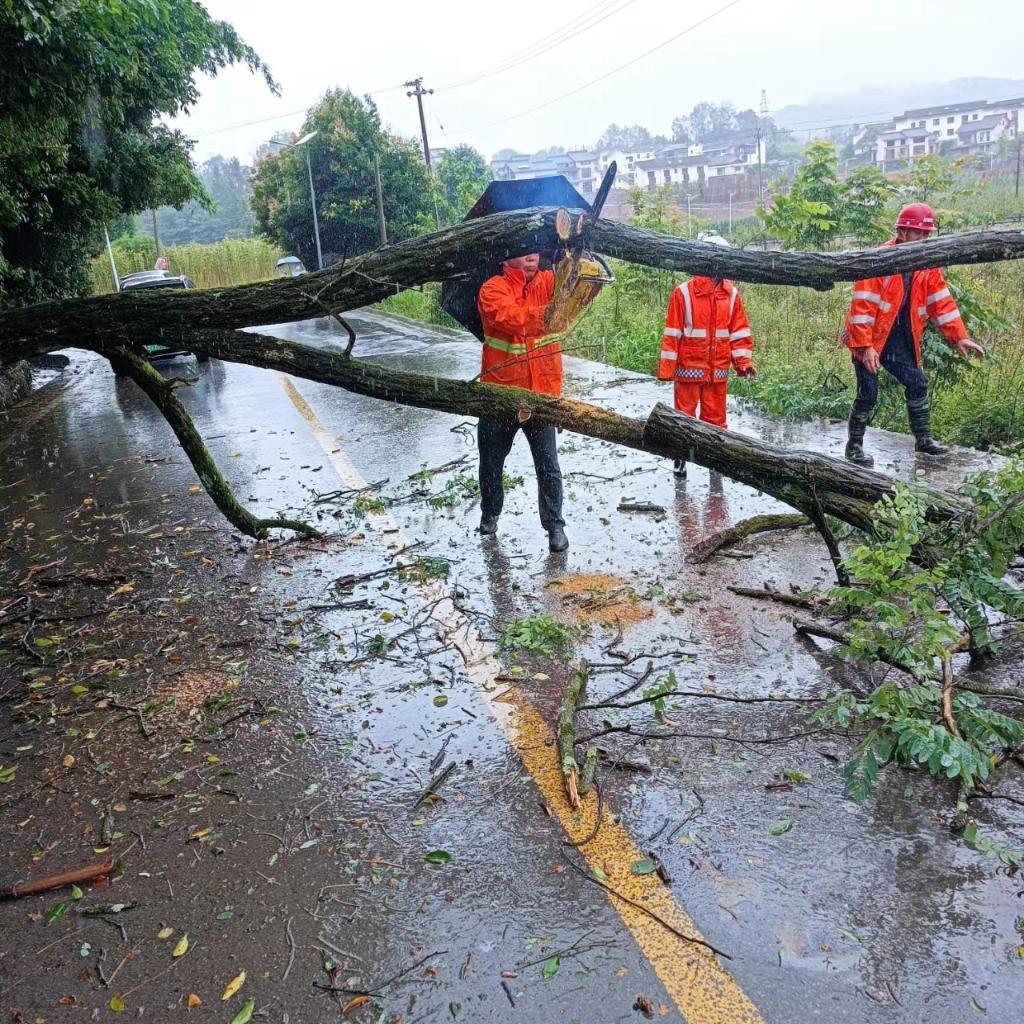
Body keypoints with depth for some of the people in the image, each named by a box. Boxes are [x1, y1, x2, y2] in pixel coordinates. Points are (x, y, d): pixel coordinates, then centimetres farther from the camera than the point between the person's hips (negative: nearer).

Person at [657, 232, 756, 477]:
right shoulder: (684, 292, -9)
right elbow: (672, 333, -7)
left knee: (715, 416, 12)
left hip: (718, 369, 3)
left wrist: (744, 361, 1)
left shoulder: (731, 294, 3)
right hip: (689, 367, -3)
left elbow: (739, 331, 8)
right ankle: (680, 458, 18)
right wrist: (666, 368, -8)